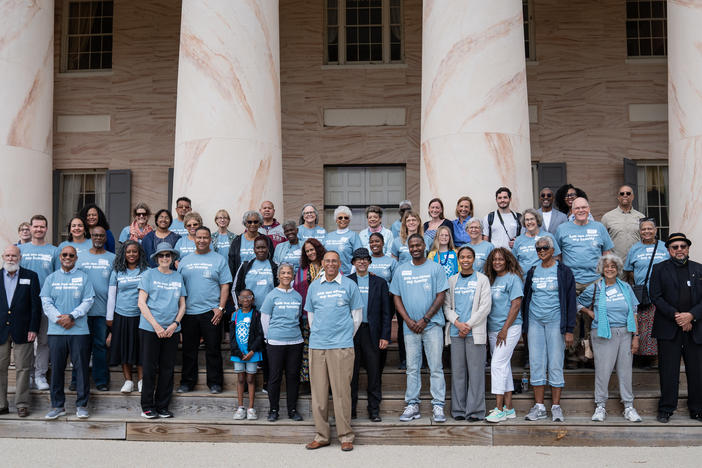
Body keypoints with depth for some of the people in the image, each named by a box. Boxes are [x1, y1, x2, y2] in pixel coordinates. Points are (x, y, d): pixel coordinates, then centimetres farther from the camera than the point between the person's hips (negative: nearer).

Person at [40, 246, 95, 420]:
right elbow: (46, 302, 4)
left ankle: (82, 405, 9)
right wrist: (59, 319, -9)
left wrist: (71, 316, -13)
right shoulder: (51, 278, 12)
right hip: (56, 330, 2)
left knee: (81, 367, 0)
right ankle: (57, 406, 14)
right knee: (56, 368, 4)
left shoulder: (83, 277, 7)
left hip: (79, 330, -1)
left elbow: (88, 301, -1)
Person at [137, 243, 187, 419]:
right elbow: (141, 303, -3)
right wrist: (156, 325, -11)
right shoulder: (149, 275, 2)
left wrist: (174, 324, -3)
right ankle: (147, 406, 11)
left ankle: (163, 407, 15)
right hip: (150, 328, -3)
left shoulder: (178, 277, 12)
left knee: (167, 369, 6)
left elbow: (182, 305, 13)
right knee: (149, 368, 0)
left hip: (172, 330, 3)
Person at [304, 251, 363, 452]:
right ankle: (321, 435, 14)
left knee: (342, 391, -3)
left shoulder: (349, 285, 4)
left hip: (341, 346, -3)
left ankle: (345, 436, 6)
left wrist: (347, 336, 8)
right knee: (318, 392, 5)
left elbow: (357, 315, 8)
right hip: (317, 345, 3)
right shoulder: (314, 286, 12)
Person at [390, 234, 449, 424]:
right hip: (410, 327, 2)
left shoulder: (435, 268, 3)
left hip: (432, 325, -2)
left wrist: (425, 319, -9)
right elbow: (396, 297, 10)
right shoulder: (401, 270, 10)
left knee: (436, 367, -1)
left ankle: (438, 405, 4)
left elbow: (441, 296, -1)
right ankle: (412, 405, 12)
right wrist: (408, 320, -3)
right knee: (412, 367, 6)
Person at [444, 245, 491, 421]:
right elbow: (447, 306, 9)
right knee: (457, 371, 4)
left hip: (475, 332, -2)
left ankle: (475, 410, 2)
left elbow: (485, 307, -2)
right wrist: (457, 322, -8)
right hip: (455, 332, 3)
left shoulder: (482, 279, 5)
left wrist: (469, 325, -9)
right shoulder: (452, 280, 13)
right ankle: (458, 410, 11)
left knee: (476, 370, -3)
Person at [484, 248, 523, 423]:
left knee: (498, 364, -13)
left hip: (509, 328, -8)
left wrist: (505, 329, -16)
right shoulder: (491, 280, 14)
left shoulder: (513, 278, -7)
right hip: (493, 330, 8)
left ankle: (500, 408, -10)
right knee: (504, 366, 11)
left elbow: (516, 305, -13)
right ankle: (508, 407, 18)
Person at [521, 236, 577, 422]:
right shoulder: (532, 272, 12)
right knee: (536, 364, 3)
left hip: (555, 322, -3)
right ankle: (539, 407, 10)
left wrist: (569, 330, -8)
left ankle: (556, 407, 8)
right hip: (535, 322, 4)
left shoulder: (563, 272, 0)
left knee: (555, 364, -1)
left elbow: (570, 301, -2)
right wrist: (524, 326, 10)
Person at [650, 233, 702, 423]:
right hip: (668, 328, -2)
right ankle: (666, 409, 10)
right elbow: (656, 297, -2)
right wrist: (675, 315, -12)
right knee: (668, 371, 1)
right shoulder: (660, 269, 6)